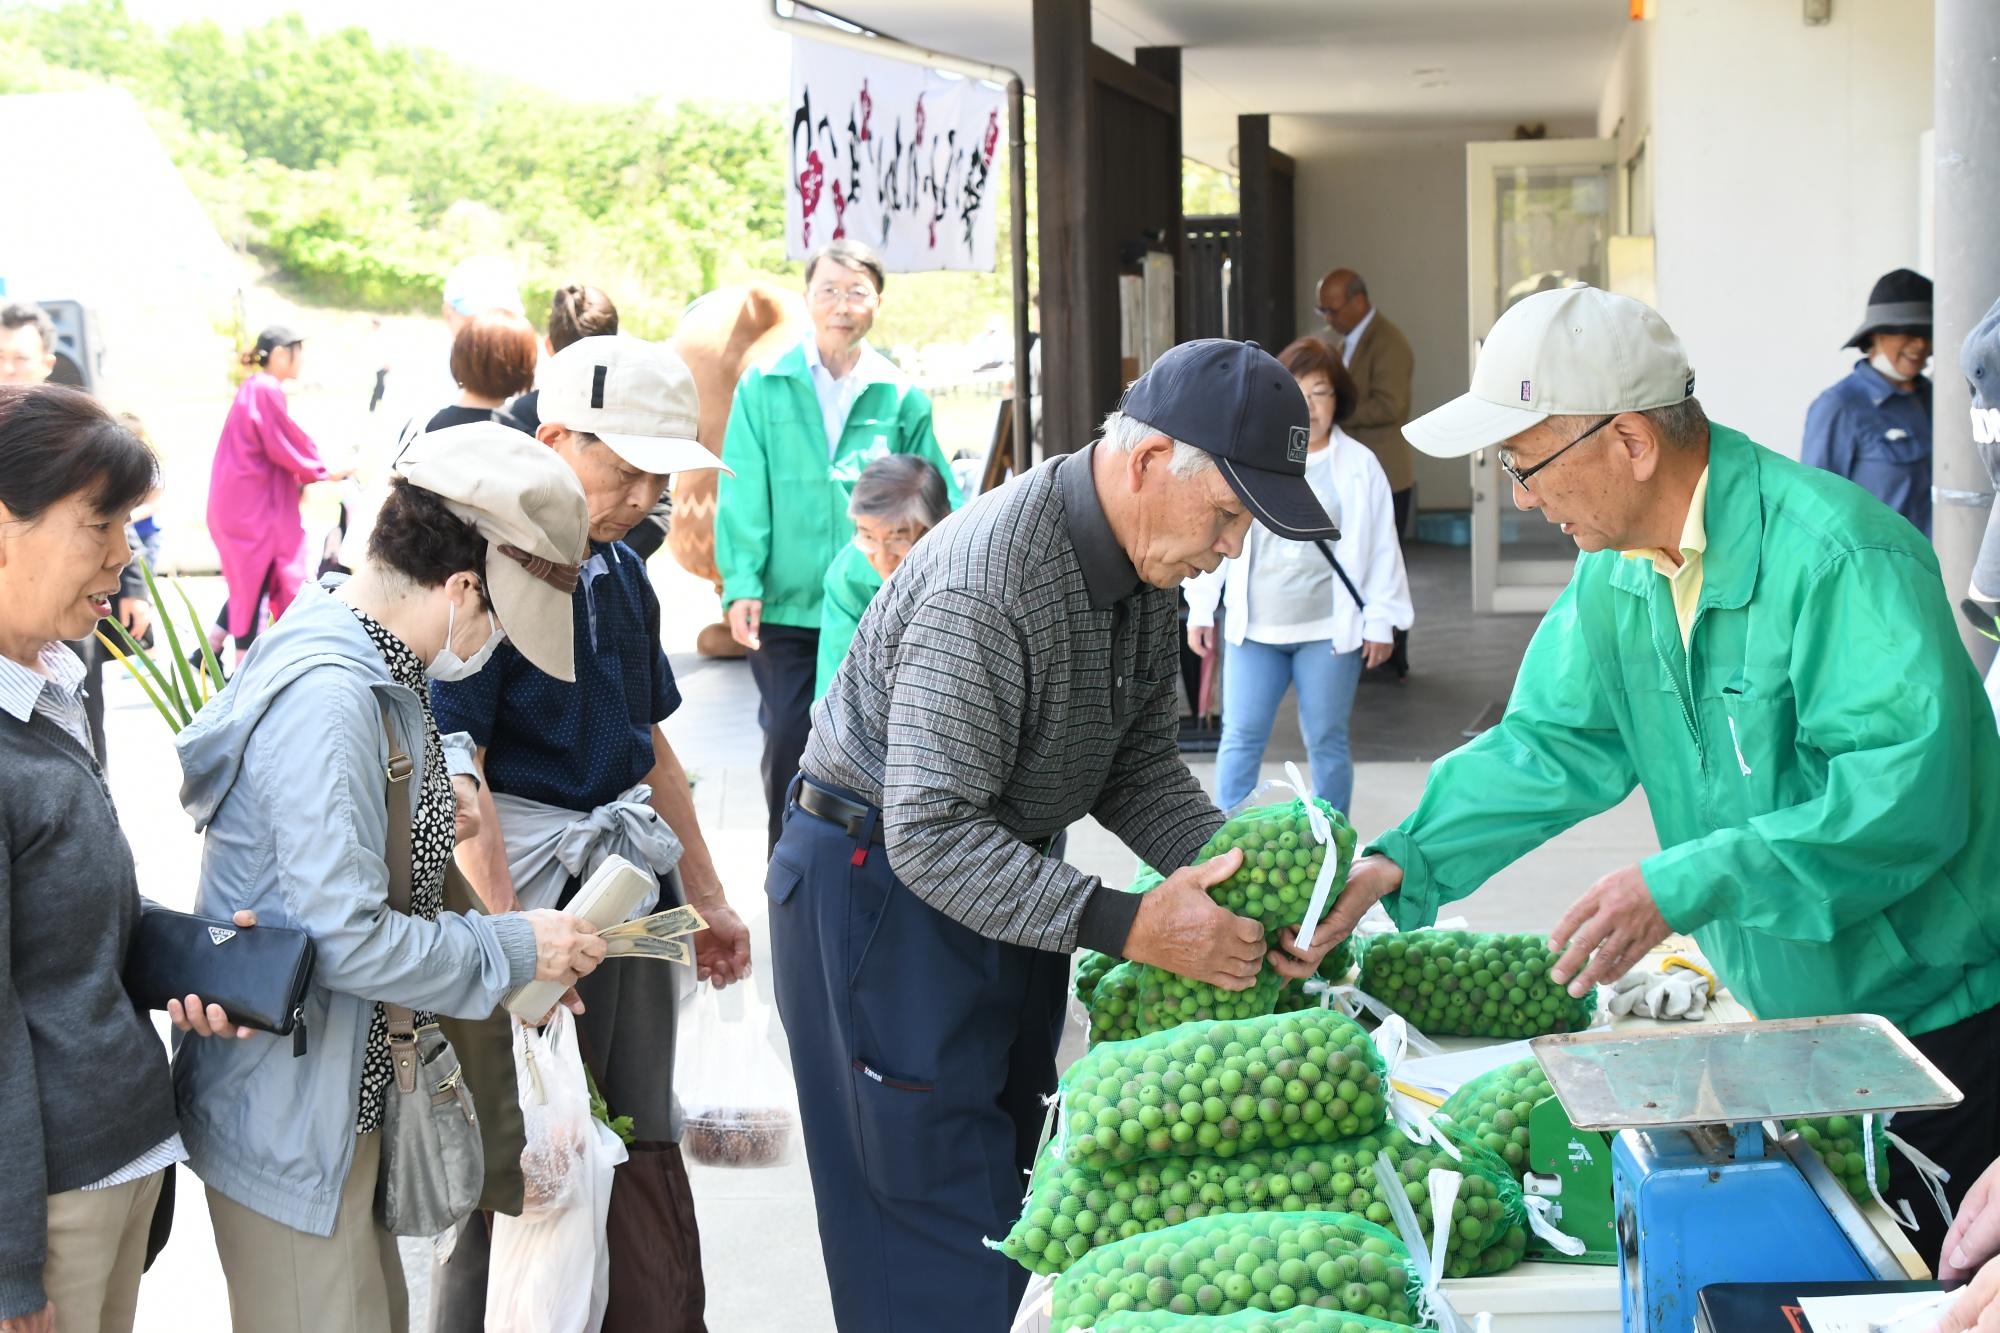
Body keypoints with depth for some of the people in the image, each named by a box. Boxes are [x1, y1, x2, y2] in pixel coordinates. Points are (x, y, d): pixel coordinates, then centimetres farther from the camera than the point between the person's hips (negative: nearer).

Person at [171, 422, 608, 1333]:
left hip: (349, 1099, 10)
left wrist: (519, 956, 7)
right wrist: (515, 949, -15)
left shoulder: (374, 672, 6)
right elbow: (347, 939, -28)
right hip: (290, 1124, -10)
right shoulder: (325, 699, -26)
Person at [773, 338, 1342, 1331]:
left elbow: (1138, 768, 3)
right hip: (882, 887, -9)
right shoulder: (986, 586, -32)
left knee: (1009, 1173, 16)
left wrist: (1246, 878, -14)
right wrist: (1126, 926, -35)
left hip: (1009, 876, 9)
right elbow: (933, 837, -32)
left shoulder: (1148, 567, -3)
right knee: (939, 1221, -4)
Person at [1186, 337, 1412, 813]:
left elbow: (1381, 550, 2)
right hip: (1254, 629, 1)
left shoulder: (1359, 466, 0)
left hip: (1329, 631, -1)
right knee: (1241, 738, 0)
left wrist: (1380, 622, -1)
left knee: (1327, 741, 5)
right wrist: (1201, 610, 5)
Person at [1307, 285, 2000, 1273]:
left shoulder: (1839, 554, -25)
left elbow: (1909, 794, -31)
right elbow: (1550, 743, 1)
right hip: (1774, 1013, 7)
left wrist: (1686, 885, -35)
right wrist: (1399, 865, -12)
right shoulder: (1615, 572, 3)